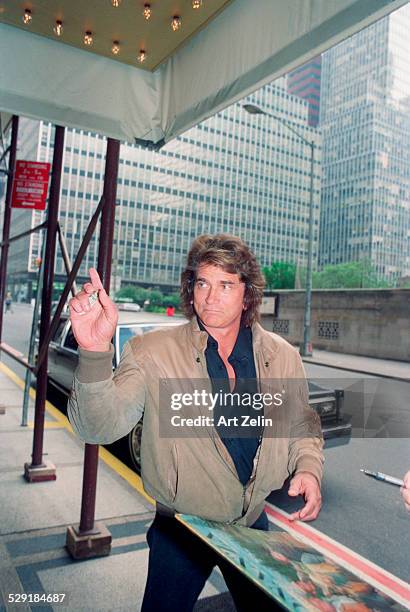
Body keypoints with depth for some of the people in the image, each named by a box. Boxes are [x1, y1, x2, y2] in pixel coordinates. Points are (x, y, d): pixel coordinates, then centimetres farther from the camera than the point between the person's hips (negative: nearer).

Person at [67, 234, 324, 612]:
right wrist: (95, 353, -42)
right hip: (181, 525, -2)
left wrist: (308, 468, -12)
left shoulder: (283, 357, -6)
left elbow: (303, 428, 7)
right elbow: (101, 427, -26)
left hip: (254, 523, 3)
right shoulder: (152, 352, -17)